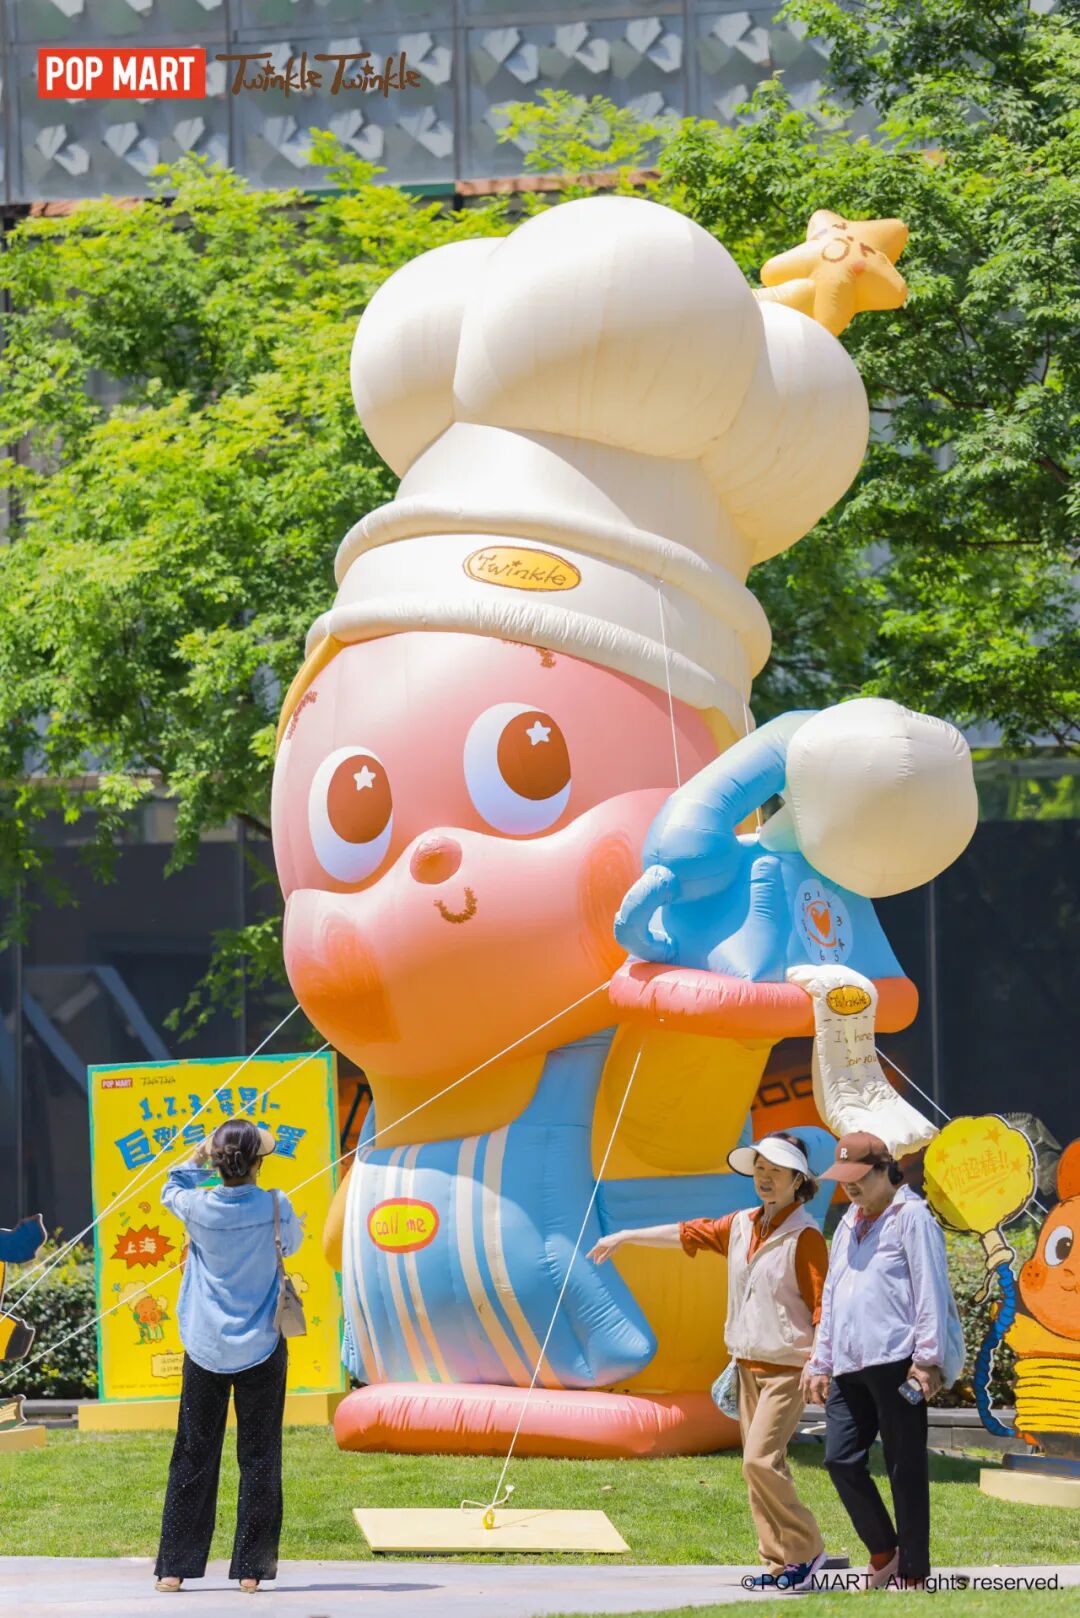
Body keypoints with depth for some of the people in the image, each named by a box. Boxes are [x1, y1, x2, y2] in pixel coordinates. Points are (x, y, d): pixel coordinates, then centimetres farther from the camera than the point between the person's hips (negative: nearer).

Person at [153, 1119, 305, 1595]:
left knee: (193, 1457, 8)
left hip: (205, 1350, 1)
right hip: (260, 1349, -1)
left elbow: (170, 1191, 16)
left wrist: (199, 1155, 23)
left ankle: (174, 1568, 9)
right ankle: (251, 1568, 3)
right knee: (258, 1458, 5)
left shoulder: (199, 1207, -8)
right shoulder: (275, 1208, -11)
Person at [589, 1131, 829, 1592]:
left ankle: (805, 1549, -4)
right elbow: (688, 1233, 24)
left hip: (787, 1367, -7)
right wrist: (625, 1237, 31)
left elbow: (823, 1308, -13)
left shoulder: (805, 1237, -11)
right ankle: (778, 1561, 9)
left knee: (760, 1459, -17)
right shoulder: (741, 1226, 11)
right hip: (747, 1364, 7)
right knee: (761, 1467, 5)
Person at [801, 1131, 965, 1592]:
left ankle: (913, 1574, 2)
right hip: (850, 1365, 8)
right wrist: (820, 1363, 23)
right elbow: (831, 1297, 26)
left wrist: (927, 1359, -15)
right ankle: (884, 1554, 16)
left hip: (895, 1360, -8)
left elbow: (930, 1291, -9)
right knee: (841, 1459, 1)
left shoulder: (911, 1217, -4)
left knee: (905, 1468, -3)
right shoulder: (849, 1223, 21)